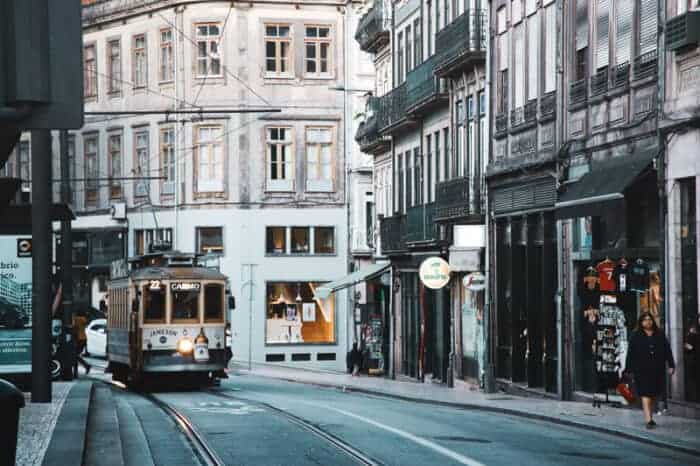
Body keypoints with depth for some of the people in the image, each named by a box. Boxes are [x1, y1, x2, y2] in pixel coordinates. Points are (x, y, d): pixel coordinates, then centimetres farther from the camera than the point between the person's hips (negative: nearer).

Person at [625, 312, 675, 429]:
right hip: (642, 371, -3)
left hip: (657, 371, 3)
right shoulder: (635, 336, 2)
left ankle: (650, 416, 24)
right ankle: (648, 420, -17)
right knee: (645, 394, -11)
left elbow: (667, 351, 9)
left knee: (654, 394, 10)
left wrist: (671, 365, 2)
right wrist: (629, 369, -4)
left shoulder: (660, 335, 10)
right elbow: (631, 354, 0)